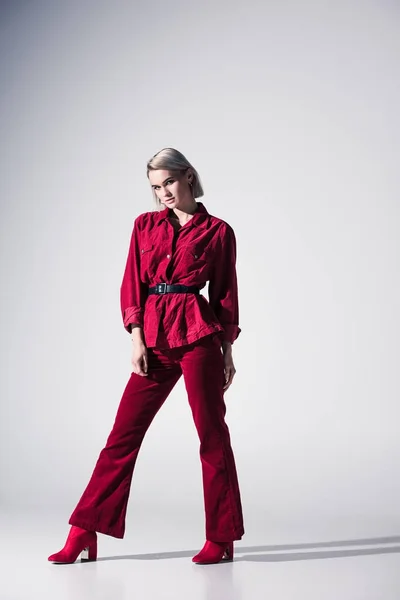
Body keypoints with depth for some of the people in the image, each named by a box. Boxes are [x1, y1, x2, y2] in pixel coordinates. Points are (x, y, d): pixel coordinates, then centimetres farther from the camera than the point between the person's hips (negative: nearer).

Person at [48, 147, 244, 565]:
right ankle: (84, 533, 9)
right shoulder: (145, 225, 12)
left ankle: (221, 538, 13)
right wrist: (137, 339, -3)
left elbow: (225, 294, 6)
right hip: (153, 337, 3)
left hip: (198, 334, -3)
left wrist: (227, 352, 4)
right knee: (124, 433, 3)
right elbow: (132, 285, 8)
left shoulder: (217, 232, 4)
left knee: (211, 434, 1)